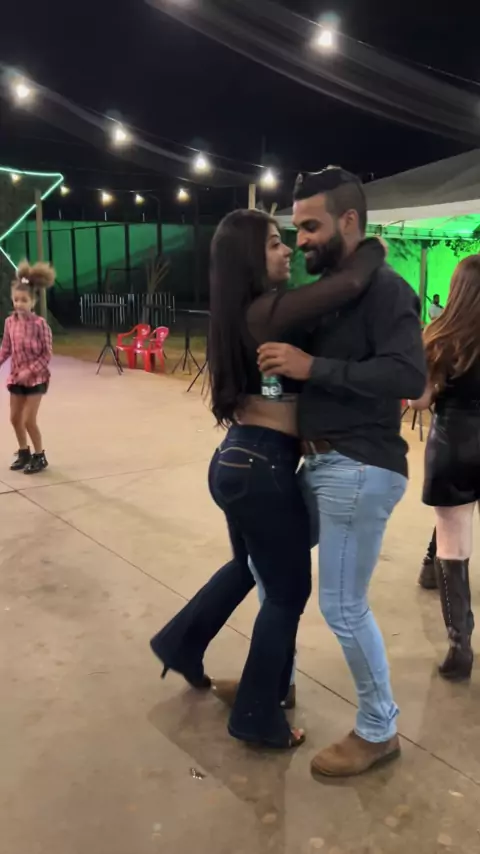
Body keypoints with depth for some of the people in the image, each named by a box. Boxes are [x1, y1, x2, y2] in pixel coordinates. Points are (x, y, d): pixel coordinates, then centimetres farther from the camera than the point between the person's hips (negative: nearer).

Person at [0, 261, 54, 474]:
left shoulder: (39, 324, -17)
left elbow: (46, 354, -14)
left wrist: (30, 371, -21)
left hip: (36, 378, -6)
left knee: (29, 420, -4)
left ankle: (40, 456, 15)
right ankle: (24, 452, 32)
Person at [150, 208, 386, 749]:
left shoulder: (242, 314, 10)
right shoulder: (268, 311, -18)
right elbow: (352, 283, -24)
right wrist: (373, 246, -6)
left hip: (239, 459, 9)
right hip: (262, 465, -9)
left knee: (249, 566, 30)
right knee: (288, 591, 7)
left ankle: (181, 644, 45)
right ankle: (257, 718, 23)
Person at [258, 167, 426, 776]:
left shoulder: (384, 289, -14)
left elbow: (408, 375, -27)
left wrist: (312, 367, -26)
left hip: (360, 470, -9)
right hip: (321, 462, 9)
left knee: (342, 605, 0)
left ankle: (378, 731, 22)